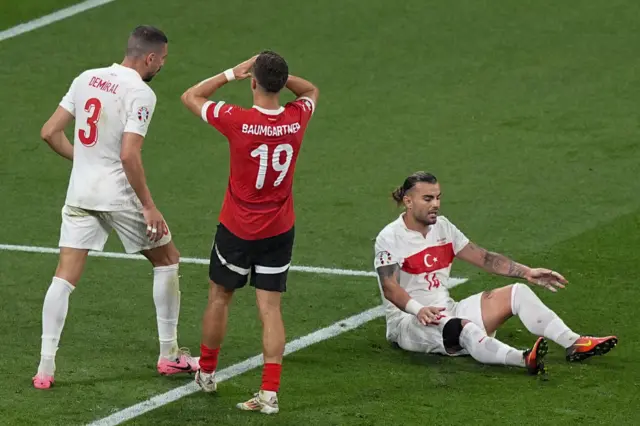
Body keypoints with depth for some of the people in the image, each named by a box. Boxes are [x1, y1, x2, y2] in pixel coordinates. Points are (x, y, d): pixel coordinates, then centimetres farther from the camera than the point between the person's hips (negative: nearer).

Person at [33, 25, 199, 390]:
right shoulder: (140, 93, -14)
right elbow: (129, 156, -22)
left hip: (80, 194, 5)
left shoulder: (87, 78, 5)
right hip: (119, 194, -5)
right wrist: (149, 207, -15)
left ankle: (46, 368, -4)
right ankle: (169, 355, 20)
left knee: (65, 277, 4)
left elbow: (50, 132, 7)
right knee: (168, 259, 15)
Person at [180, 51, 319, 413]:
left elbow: (191, 97, -5)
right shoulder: (297, 119, -10)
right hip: (280, 231, 3)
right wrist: (278, 74, -2)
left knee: (220, 298, 18)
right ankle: (270, 393, -4)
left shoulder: (237, 121, -21)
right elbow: (311, 90, 15)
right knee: (271, 309, 3)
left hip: (237, 230, -2)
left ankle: (207, 372, 34)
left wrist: (232, 73, -4)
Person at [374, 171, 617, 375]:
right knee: (464, 327, -39)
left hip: (447, 311, 8)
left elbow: (483, 258, 15)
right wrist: (418, 309, -38)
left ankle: (574, 343, -21)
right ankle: (524, 359, -67)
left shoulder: (442, 227, 12)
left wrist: (526, 272, 7)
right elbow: (390, 288, -20)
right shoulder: (390, 238, -9)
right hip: (408, 321, -8)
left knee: (517, 292, -6)